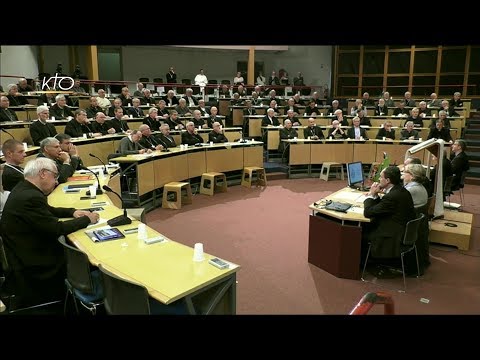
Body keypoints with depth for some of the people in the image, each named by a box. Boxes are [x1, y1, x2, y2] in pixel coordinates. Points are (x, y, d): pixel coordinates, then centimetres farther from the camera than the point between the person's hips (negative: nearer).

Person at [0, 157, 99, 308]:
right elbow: (57, 229, -24)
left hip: (28, 252, 9)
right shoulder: (30, 197, -28)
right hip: (33, 266, -9)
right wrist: (87, 219, -11)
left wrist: (72, 212, 6)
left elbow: (48, 210, 20)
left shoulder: (24, 189, 4)